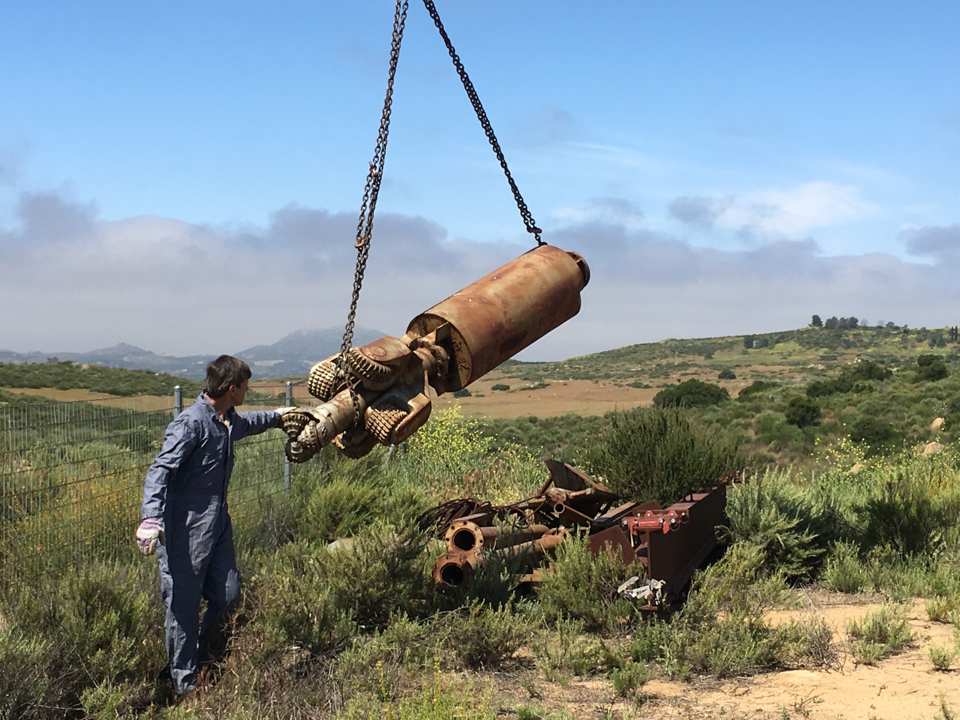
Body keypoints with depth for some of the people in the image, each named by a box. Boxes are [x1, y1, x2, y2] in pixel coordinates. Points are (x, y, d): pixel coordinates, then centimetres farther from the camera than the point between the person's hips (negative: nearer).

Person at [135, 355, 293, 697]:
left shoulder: (228, 420, 10)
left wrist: (277, 415, 50)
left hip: (217, 524, 9)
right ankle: (185, 684, 11)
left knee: (227, 595, 12)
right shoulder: (191, 423, -20)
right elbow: (160, 470, -27)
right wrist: (151, 518, -38)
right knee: (184, 605, 0)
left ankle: (204, 654, 35)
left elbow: (246, 423, 36)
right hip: (186, 531, -9)